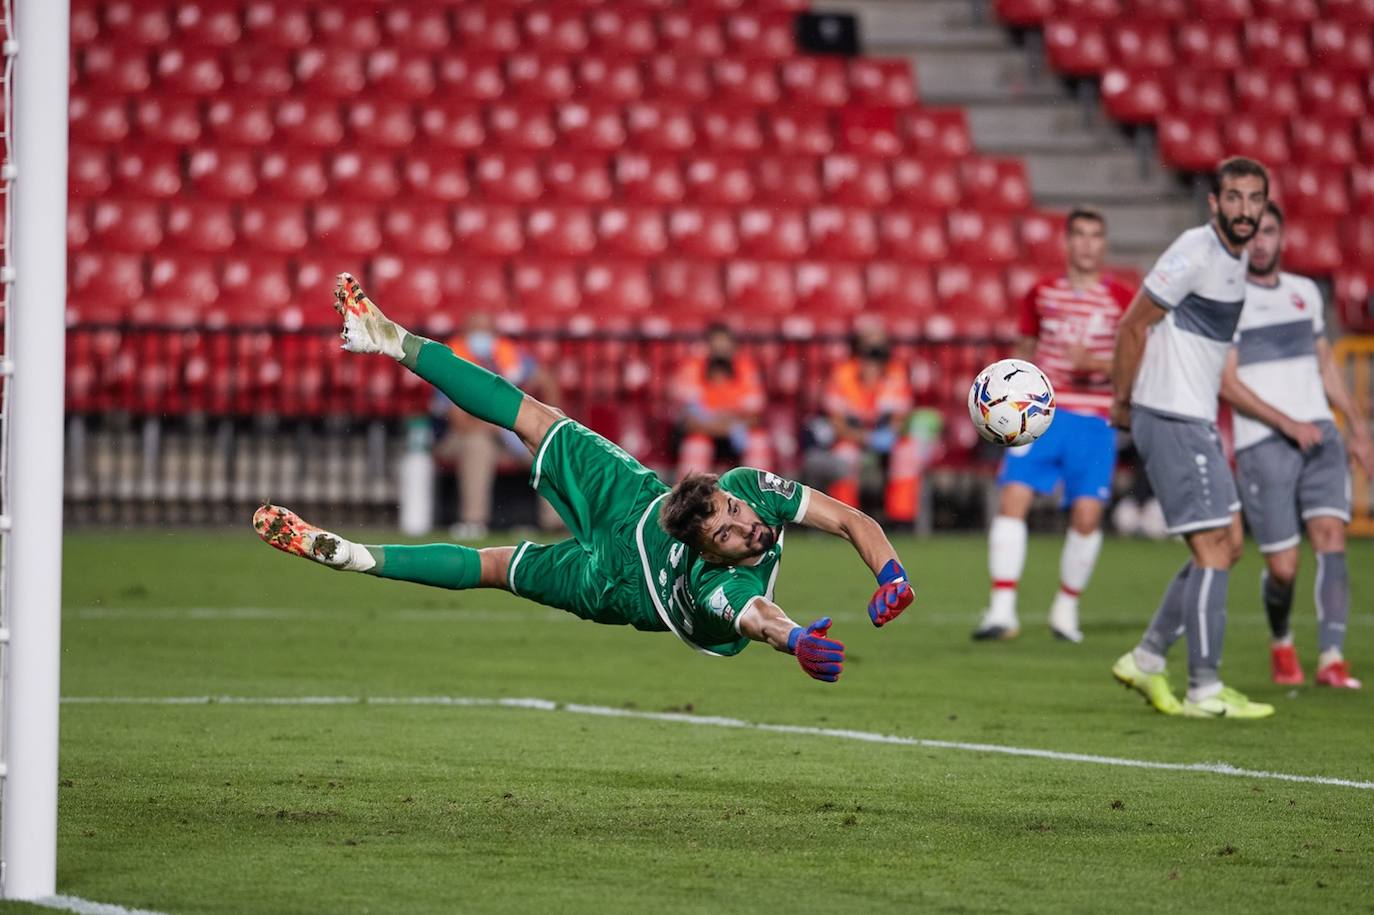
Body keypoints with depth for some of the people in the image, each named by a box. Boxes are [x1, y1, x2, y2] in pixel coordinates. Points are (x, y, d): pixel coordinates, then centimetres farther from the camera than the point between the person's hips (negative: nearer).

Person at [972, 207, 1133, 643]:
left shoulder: (1119, 299, 2)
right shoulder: (1042, 293, 10)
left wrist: (1096, 363, -18)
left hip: (1094, 421, -2)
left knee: (1087, 515, -10)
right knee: (1012, 498, -15)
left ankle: (1066, 608, 12)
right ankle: (1002, 610, -14)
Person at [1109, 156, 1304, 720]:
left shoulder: (1235, 257, 13)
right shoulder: (1195, 253, -16)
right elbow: (1133, 326, -14)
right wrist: (1123, 402, -8)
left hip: (1196, 421, 10)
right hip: (1171, 420, -10)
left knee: (1226, 547, 11)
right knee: (1215, 550, -10)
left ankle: (1146, 661, 18)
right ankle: (1205, 691, -6)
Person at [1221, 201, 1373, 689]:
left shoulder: (1306, 292, 15)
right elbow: (1227, 383, -9)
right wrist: (1289, 425, -15)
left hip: (1321, 434, 4)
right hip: (1261, 444, -4)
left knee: (1330, 536, -16)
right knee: (1283, 567, -6)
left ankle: (1332, 659, -21)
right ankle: (1281, 641, 25)